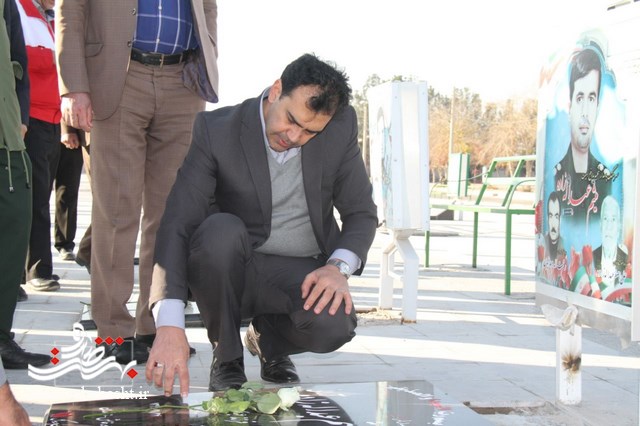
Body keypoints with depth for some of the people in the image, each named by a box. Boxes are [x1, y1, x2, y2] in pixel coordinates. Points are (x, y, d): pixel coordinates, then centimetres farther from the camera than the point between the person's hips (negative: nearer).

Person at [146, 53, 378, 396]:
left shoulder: (341, 128, -7)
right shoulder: (215, 130, -16)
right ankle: (226, 354, -9)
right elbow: (177, 225, -24)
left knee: (332, 326, -31)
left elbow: (362, 213, 3)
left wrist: (339, 266, -20)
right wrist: (170, 325, -36)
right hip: (234, 270, -1)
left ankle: (268, 338, 8)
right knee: (221, 230, -36)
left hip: (302, 273, 2)